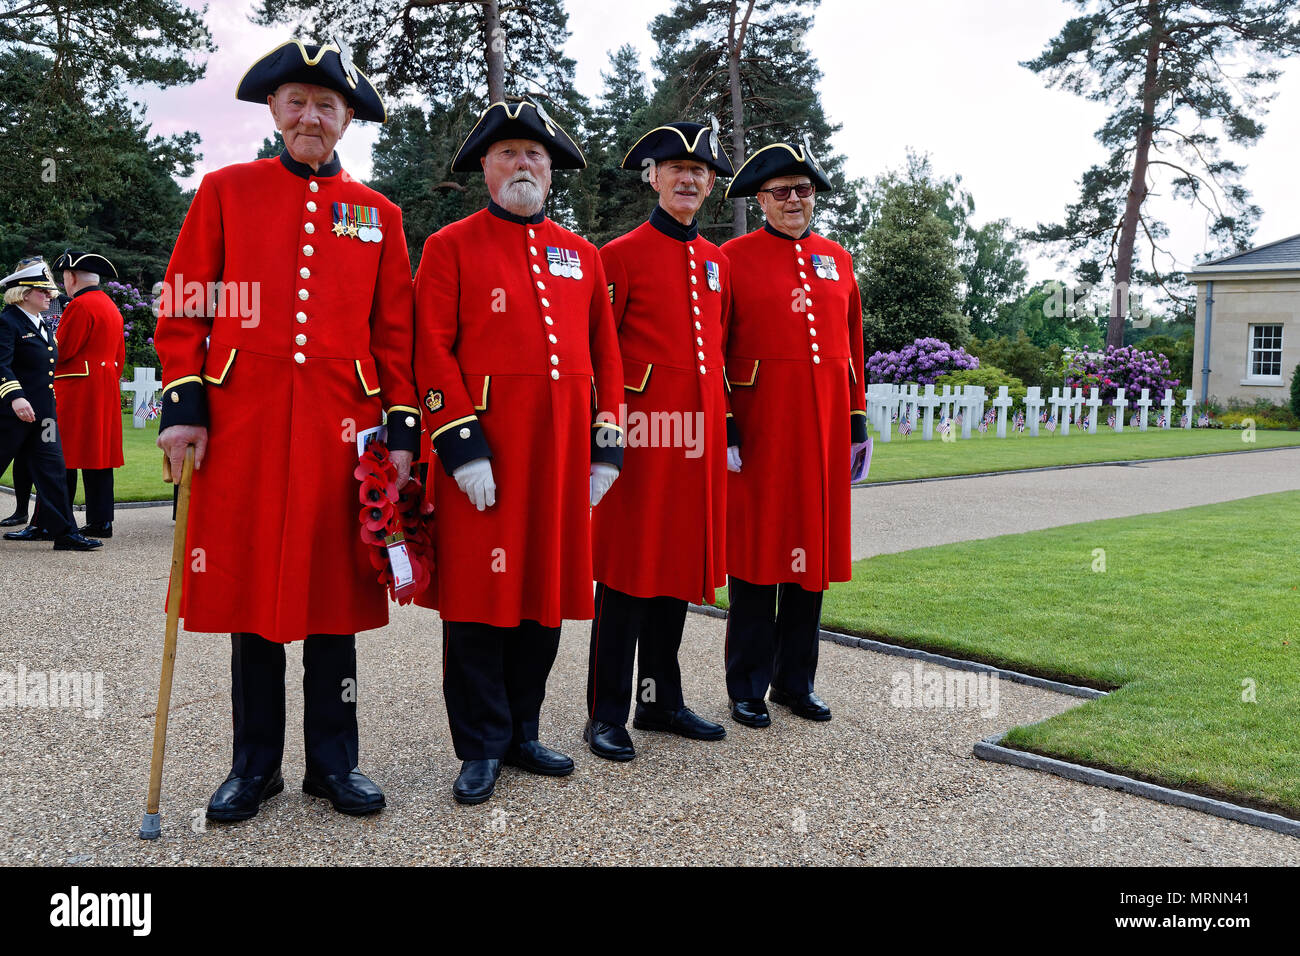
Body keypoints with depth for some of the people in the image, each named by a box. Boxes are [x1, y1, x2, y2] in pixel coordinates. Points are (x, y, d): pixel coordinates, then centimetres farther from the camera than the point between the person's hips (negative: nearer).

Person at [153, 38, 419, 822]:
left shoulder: (378, 214, 11)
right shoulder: (226, 190, 9)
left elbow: (395, 331, 8)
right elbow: (183, 307, 5)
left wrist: (403, 429, 1)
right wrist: (184, 406, -4)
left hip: (341, 427, 1)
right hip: (243, 424, 0)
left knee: (335, 589, 6)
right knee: (250, 588, 6)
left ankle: (335, 761, 19)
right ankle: (256, 763, 21)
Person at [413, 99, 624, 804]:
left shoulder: (581, 254, 17)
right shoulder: (450, 247, 3)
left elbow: (605, 351, 15)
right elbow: (432, 352, -5)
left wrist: (605, 445, 7)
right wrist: (462, 445, -14)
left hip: (562, 453, 5)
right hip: (484, 450, -4)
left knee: (548, 591, 10)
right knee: (479, 598, 0)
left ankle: (521, 732, 25)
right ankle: (482, 747, 14)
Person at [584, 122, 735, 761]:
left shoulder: (716, 262, 17)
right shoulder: (622, 255, -1)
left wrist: (726, 428, 17)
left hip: (701, 436, 6)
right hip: (642, 433, -6)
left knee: (680, 567, 11)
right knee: (626, 574, -2)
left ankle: (661, 700, 24)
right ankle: (607, 715, 7)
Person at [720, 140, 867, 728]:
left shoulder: (837, 259, 14)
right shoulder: (734, 258, -1)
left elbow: (852, 343, 15)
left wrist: (856, 420, 11)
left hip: (823, 423, 5)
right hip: (760, 425, -5)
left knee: (814, 550, 10)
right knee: (756, 554, 0)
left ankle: (795, 682, 23)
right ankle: (747, 691, 13)